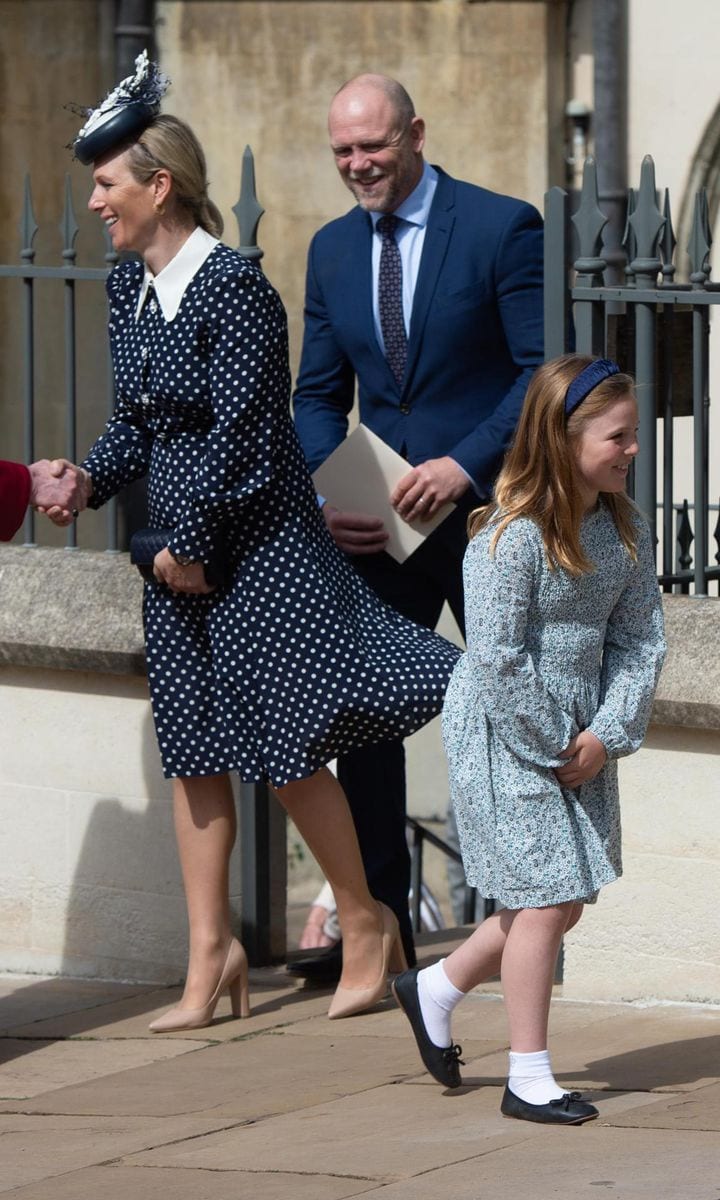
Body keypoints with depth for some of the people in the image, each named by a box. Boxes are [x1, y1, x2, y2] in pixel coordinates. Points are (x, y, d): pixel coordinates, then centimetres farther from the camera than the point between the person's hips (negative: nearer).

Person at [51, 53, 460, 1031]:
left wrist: (191, 545, -15)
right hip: (181, 546, 8)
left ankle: (366, 925, 14)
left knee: (287, 745, -2)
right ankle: (211, 952, 12)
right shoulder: (130, 289, 7)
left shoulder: (233, 287, -18)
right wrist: (87, 481, -4)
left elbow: (239, 434, -19)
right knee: (194, 749, 7)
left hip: (257, 544, -8)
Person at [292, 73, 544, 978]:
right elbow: (318, 395, 12)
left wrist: (464, 466, -22)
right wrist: (327, 497, -6)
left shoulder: (501, 228, -8)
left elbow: (543, 374, -12)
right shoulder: (332, 250, 9)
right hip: (381, 521, 5)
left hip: (485, 511, -5)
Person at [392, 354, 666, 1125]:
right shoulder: (510, 537, -21)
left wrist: (606, 735, -9)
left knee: (566, 901, 12)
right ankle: (528, 1079, 5)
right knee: (543, 901, -6)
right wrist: (554, 749, -16)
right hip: (503, 740, -8)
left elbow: (639, 640, 4)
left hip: (582, 739, 8)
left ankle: (435, 990, 33)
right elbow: (497, 659, -21)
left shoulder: (624, 531, 2)